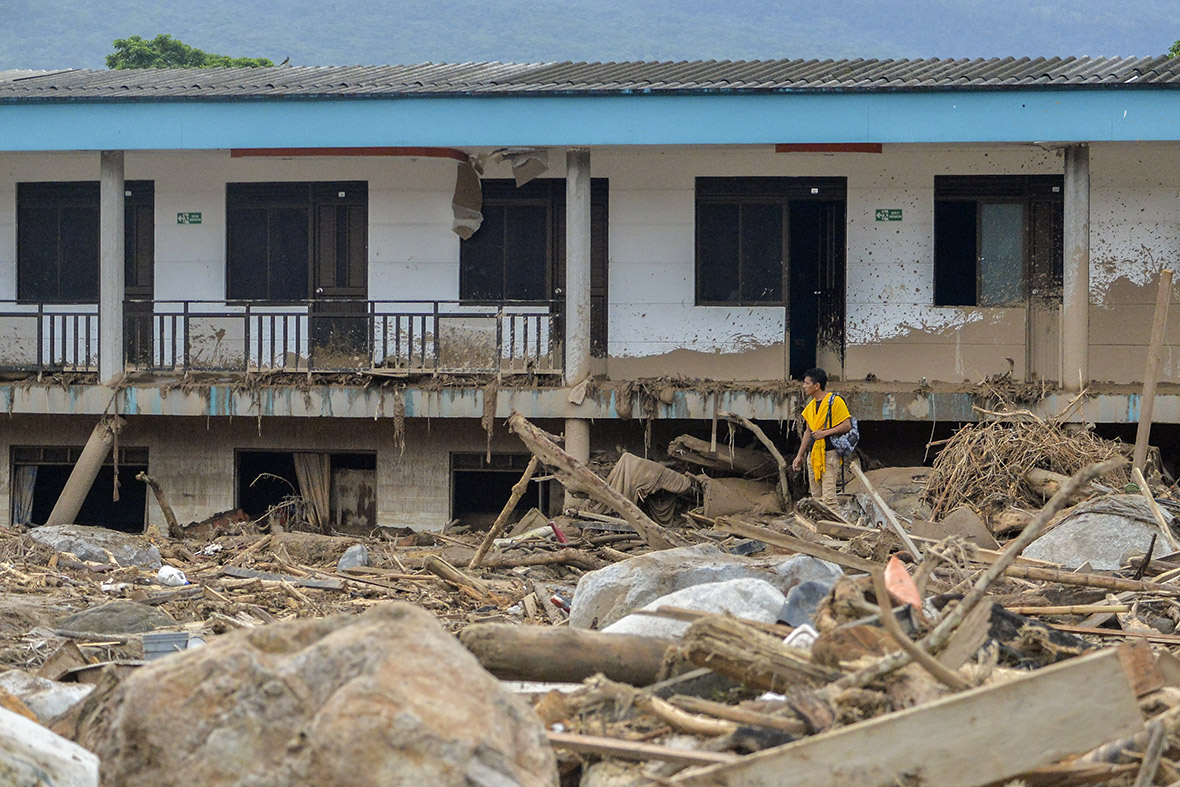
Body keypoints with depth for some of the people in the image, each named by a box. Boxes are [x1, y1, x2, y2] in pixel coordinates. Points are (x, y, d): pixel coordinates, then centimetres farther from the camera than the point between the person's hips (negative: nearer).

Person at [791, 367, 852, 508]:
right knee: (816, 497, 8)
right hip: (813, 455, 8)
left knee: (828, 497, -14)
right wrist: (800, 456, 21)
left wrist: (825, 433, -16)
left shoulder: (835, 401, -8)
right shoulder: (810, 406, 16)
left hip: (829, 453, -8)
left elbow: (847, 426, -11)